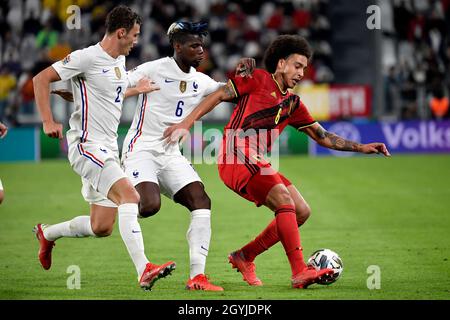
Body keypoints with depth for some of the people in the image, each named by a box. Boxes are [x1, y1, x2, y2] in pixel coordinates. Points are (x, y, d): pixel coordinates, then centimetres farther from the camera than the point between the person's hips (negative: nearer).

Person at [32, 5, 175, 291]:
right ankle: (144, 271, -35)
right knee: (129, 194, -27)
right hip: (88, 146, -9)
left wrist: (136, 89, 20)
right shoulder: (88, 57, -12)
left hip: (108, 150, 9)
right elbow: (41, 79, -11)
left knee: (102, 227, 8)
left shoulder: (119, 61, 15)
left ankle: (47, 234, 34)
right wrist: (48, 122, -17)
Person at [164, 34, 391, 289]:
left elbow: (323, 136, 25)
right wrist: (187, 123, -11)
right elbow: (219, 96, -1)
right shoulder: (258, 80, 2)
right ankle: (300, 272, -28)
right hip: (237, 156, -8)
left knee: (302, 212, 4)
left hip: (257, 163, 8)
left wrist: (361, 148, 18)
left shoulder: (293, 103, 21)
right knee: (285, 202, -22)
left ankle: (244, 257, 13)